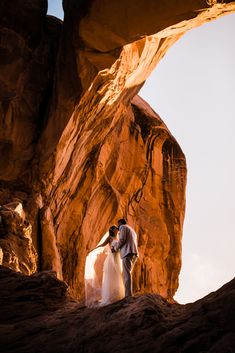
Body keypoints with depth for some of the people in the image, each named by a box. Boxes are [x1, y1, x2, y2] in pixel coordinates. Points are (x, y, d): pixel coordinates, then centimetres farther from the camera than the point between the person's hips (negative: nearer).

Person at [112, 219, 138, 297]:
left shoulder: (123, 227, 5)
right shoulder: (132, 231, 32)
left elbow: (122, 240, -9)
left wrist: (115, 248, 6)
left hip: (127, 253, -8)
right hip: (134, 254, 9)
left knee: (127, 274, -13)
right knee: (126, 274, 9)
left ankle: (128, 295, -21)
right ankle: (128, 294, 0)